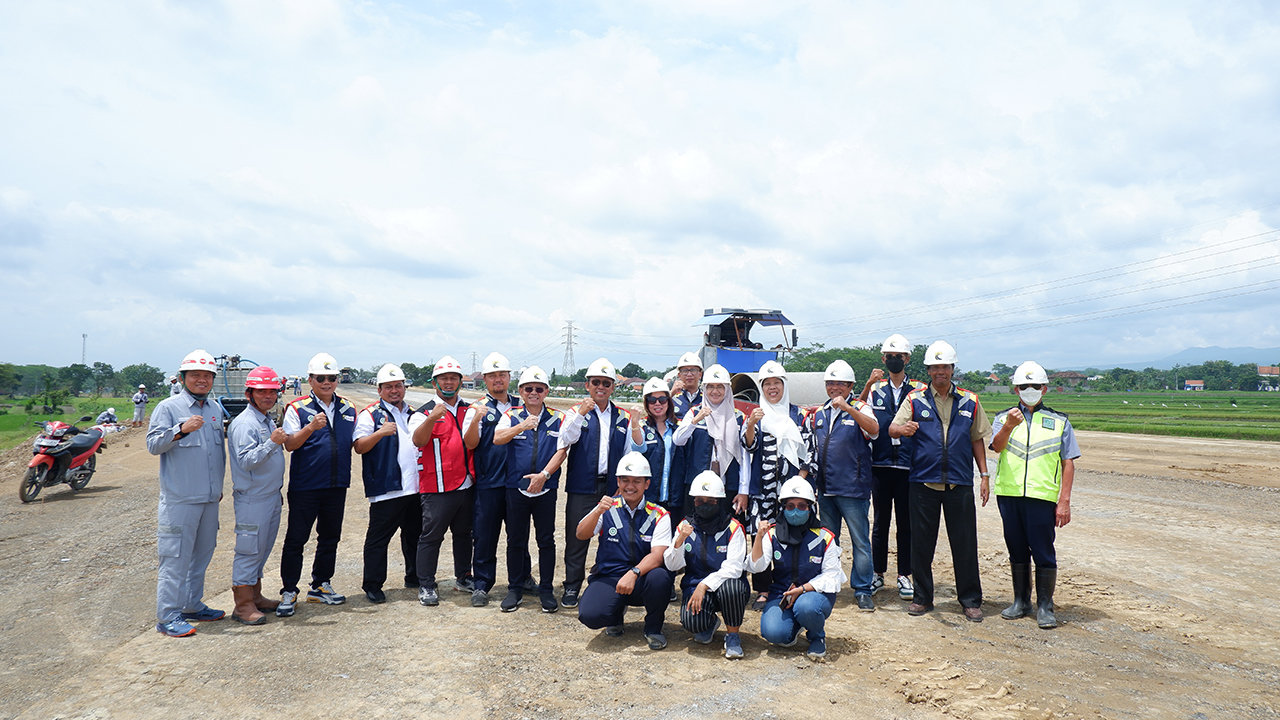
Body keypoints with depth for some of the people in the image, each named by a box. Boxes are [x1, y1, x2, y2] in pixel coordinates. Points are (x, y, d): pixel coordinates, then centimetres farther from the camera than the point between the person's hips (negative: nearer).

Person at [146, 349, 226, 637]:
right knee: (175, 557, -4)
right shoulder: (169, 407, -5)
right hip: (179, 498, -7)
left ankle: (193, 606, 26)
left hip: (209, 498, 7)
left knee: (202, 554, 14)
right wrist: (181, 430, -28)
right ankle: (168, 616, 3)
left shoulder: (216, 409, 14)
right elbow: (153, 444, -13)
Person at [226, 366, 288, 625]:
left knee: (263, 548, 16)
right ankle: (243, 605, 5)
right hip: (252, 498, -9)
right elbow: (246, 461, -24)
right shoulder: (244, 423, -15)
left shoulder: (269, 421, 14)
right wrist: (272, 442, -33)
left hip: (272, 495, 9)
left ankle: (255, 596, 26)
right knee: (249, 549, -3)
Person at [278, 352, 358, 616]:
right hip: (304, 486, -4)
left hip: (337, 485, 5)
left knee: (330, 537, 13)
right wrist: (310, 428, -27)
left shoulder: (349, 410, 10)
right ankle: (288, 592, 12)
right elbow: (289, 444, -13)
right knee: (296, 539, 1)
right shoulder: (297, 408, -4)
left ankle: (320, 586, 26)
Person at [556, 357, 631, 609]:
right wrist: (580, 414, -27)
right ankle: (572, 587, 17)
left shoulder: (623, 418, 11)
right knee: (577, 539, 4)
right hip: (582, 487, -2)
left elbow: (628, 454, 13)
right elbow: (566, 439, -15)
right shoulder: (576, 412, 3)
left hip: (612, 487, 2)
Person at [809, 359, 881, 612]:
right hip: (825, 488, 5)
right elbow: (811, 446, 21)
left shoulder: (860, 409, -1)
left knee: (860, 541, 0)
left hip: (853, 488, -5)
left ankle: (863, 590, 10)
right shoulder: (818, 413, 14)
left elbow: (874, 429, -22)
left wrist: (847, 407, -30)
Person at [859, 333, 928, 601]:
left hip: (908, 465, -1)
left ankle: (904, 575, 16)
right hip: (880, 464, 1)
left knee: (906, 522, 5)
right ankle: (878, 573, 18)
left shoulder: (920, 389, 5)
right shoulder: (875, 388, 8)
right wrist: (868, 385, -16)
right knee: (880, 521, 8)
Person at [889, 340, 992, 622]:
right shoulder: (915, 400, 4)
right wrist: (903, 429, -29)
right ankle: (922, 598, 19)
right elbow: (892, 428, -5)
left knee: (965, 543, 3)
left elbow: (977, 440, 14)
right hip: (923, 482, 0)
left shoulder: (970, 402, 10)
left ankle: (971, 600, 17)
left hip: (960, 483, 1)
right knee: (921, 543, 6)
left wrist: (985, 475, 7)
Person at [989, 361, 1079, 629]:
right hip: (1008, 494, 2)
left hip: (1042, 496, -2)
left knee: (1044, 553, -3)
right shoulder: (1003, 418, 10)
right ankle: (1021, 602, 23)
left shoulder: (1059, 421, 10)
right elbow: (997, 446, -9)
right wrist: (1008, 426, -30)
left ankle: (1045, 607, 9)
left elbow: (1068, 463, 6)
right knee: (1016, 550, 11)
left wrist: (1065, 500, -2)